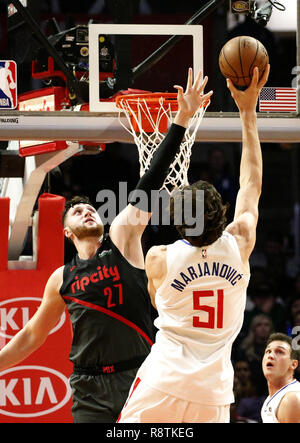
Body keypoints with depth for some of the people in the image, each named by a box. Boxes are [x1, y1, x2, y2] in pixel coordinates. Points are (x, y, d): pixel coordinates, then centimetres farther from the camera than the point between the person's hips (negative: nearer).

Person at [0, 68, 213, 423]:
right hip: (90, 389, 2)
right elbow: (32, 335, 22)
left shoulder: (122, 238, 4)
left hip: (138, 378, -2)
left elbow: (151, 182, -5)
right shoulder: (61, 280, 11)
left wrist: (181, 119, -12)